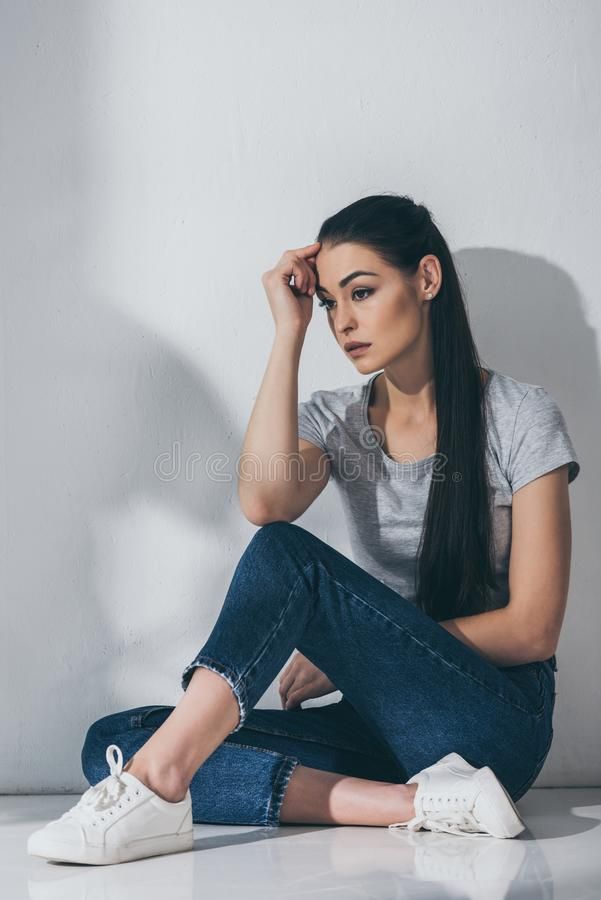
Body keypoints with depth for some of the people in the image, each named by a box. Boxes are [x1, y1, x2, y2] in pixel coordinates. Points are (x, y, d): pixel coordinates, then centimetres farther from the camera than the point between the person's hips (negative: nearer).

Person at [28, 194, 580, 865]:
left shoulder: (520, 419, -2)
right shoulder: (334, 420, 9)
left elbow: (532, 631, -6)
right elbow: (264, 502, -15)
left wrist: (357, 650, -11)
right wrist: (290, 331, -10)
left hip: (492, 723, -5)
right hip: (379, 723, 5)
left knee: (287, 554, -28)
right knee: (112, 743, -16)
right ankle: (415, 802, -26)